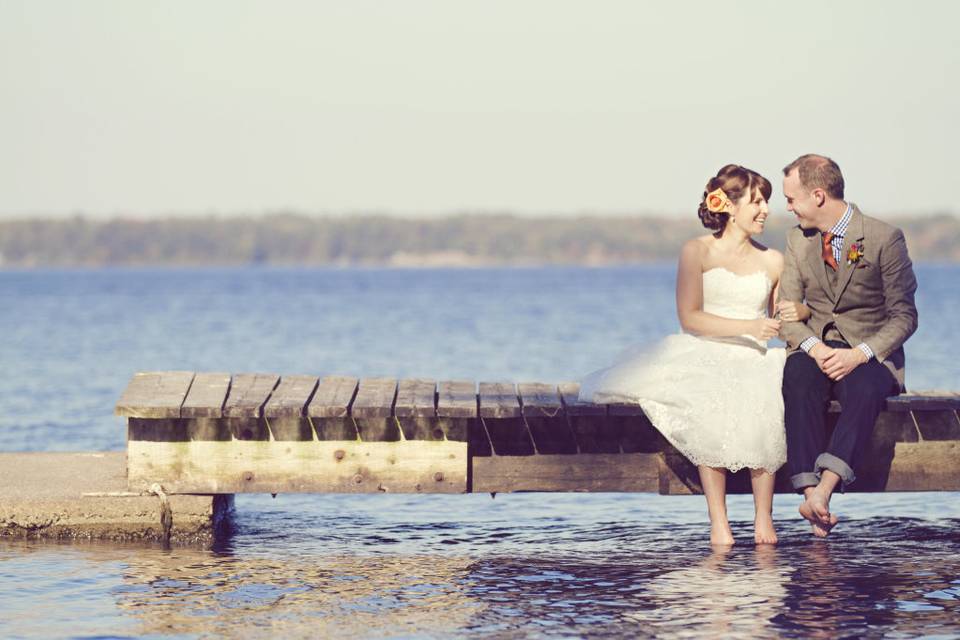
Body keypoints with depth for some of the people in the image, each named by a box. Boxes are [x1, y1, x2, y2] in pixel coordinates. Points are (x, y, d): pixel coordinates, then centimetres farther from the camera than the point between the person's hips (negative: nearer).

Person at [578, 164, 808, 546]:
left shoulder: (772, 261, 15)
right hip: (704, 358, -2)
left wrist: (798, 312, -1)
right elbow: (689, 317, -5)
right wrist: (747, 327, -15)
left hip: (753, 364, 2)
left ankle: (764, 518, -26)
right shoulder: (697, 252, 3)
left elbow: (781, 315, 24)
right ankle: (717, 521, -31)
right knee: (711, 412, -37)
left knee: (763, 406, -35)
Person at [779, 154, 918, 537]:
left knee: (865, 389, -38)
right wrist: (814, 347, -16)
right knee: (797, 379, -34)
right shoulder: (797, 240, 9)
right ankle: (810, 492, -43)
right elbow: (788, 314, 7)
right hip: (815, 352, 3)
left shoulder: (885, 239, -4)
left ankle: (825, 487, -49)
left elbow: (904, 316, -5)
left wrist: (859, 355, -21)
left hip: (871, 357, -3)